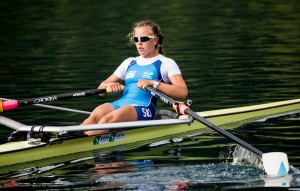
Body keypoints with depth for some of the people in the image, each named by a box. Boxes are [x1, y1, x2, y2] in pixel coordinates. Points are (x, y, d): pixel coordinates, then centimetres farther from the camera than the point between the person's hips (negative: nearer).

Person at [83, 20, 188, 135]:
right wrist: (108, 85, 0)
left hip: (143, 109, -5)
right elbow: (101, 90, 26)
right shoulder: (129, 63, 28)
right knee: (95, 116, -31)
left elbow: (183, 93, -6)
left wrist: (153, 83, -15)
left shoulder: (166, 63, 11)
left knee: (108, 119, -36)